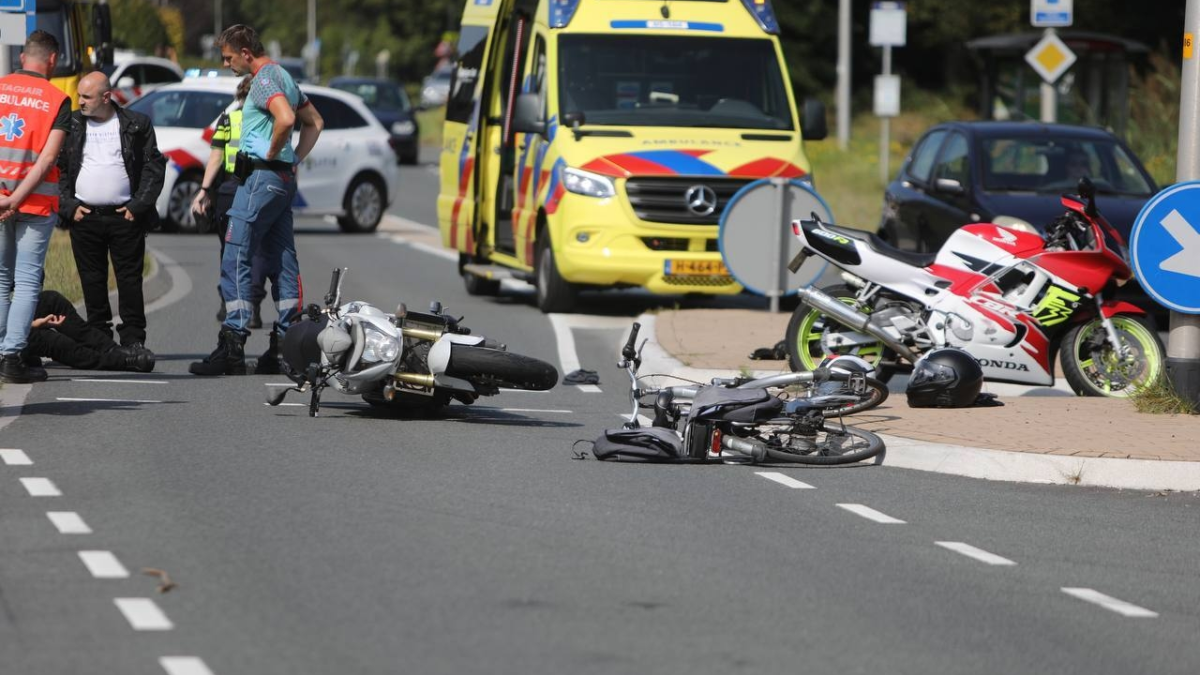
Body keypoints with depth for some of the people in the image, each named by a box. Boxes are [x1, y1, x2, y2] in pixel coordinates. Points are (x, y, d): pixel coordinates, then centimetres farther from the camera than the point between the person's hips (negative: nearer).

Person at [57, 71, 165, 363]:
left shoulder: (137, 125, 3)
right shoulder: (71, 125, 7)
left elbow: (154, 167, 3)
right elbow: (58, 169, 8)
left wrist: (138, 206, -5)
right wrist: (69, 206, -3)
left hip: (125, 217, -2)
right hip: (84, 216, 2)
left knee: (129, 279, -1)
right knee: (92, 281, 3)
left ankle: (133, 337, 4)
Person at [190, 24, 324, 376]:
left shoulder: (264, 80, -13)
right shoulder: (284, 76, 18)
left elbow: (285, 118, -31)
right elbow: (314, 122, 26)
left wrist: (272, 153, -16)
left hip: (261, 176, -10)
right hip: (284, 179, 10)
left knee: (235, 260, -10)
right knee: (282, 263, 8)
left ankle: (232, 347, -15)